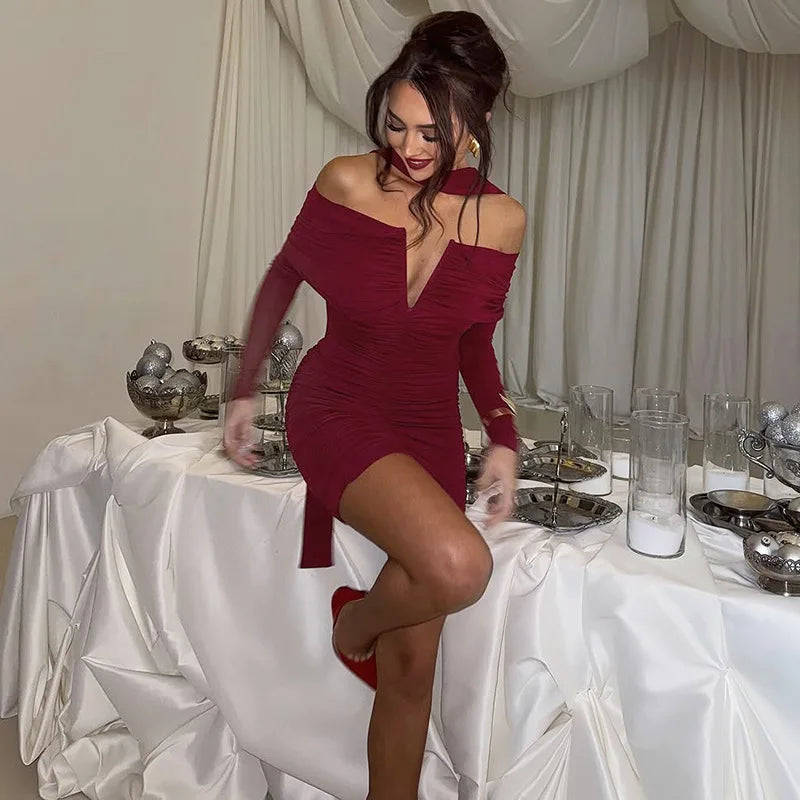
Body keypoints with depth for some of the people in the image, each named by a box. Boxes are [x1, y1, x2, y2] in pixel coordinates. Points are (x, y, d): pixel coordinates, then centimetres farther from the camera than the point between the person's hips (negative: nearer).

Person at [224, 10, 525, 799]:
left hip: (431, 431, 3)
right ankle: (355, 619, 7)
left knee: (412, 670, 7)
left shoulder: (501, 220, -4)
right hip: (336, 410, -3)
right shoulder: (347, 183, -10)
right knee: (459, 566, -29)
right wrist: (245, 390, 7)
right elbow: (284, 277, 5)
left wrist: (502, 436, -2)